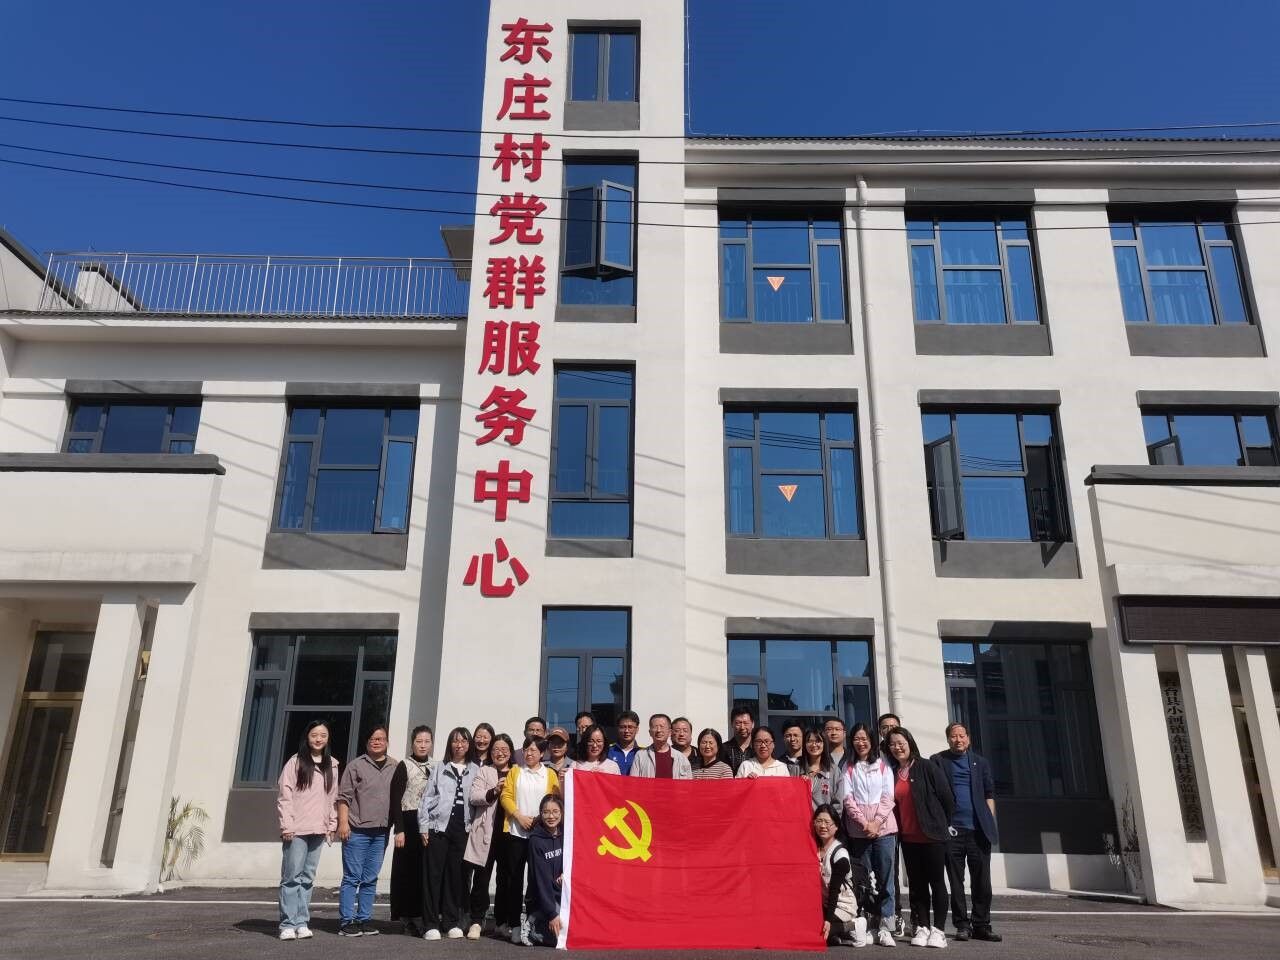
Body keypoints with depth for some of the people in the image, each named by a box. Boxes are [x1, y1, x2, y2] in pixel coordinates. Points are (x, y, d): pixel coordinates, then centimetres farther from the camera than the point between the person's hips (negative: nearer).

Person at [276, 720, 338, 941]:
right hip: (297, 830, -4)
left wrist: (332, 825, 10)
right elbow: (284, 795, -6)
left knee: (308, 878, 7)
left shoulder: (332, 765, 12)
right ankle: (288, 924, 3)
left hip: (318, 830, 4)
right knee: (292, 876, -3)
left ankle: (302, 923, 12)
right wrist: (286, 825, -11)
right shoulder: (296, 762, -2)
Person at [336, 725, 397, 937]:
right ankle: (346, 921, 6)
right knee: (352, 877, -1)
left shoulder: (395, 767, 10)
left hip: (381, 832, 4)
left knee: (370, 879, 11)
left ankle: (364, 919, 18)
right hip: (357, 830, -4)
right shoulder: (356, 766, -1)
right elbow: (344, 797, -3)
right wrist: (343, 822, -11)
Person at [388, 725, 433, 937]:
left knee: (427, 871, 1)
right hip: (410, 823, -4)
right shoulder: (404, 766, -1)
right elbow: (395, 799, -6)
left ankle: (422, 918, 10)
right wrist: (398, 830, -12)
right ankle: (409, 919, 7)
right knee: (408, 872, -1)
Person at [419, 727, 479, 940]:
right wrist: (424, 827, -2)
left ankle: (452, 922, 16)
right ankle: (431, 924, 5)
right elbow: (427, 798, 4)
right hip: (439, 826, -1)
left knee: (455, 874, 5)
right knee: (434, 874, -1)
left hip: (462, 828, 1)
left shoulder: (476, 770, 9)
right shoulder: (439, 768, 7)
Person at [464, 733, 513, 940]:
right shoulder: (483, 772, 9)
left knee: (506, 877, 7)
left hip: (509, 831, 2)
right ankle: (476, 921, 9)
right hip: (487, 831, -1)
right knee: (481, 876, 0)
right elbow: (474, 797, -4)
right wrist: (493, 792, -19)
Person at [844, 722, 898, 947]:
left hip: (883, 826, 0)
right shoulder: (848, 768, 9)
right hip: (858, 829, 0)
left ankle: (885, 928, -4)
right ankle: (871, 925, 8)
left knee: (886, 878, -5)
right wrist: (864, 822, -11)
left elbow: (888, 797, 2)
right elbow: (848, 799, 1)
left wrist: (876, 822, -10)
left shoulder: (883, 766, 10)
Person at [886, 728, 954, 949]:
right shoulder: (892, 773, 6)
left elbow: (946, 796, -6)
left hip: (932, 835, -5)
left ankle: (938, 929, 7)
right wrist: (897, 829, 8)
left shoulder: (927, 766, -7)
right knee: (916, 884, 8)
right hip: (908, 838, 5)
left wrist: (945, 824, 0)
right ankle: (922, 927, 15)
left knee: (936, 882, 2)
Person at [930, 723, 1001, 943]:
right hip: (951, 829, -1)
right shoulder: (938, 761, 6)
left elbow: (989, 794, 14)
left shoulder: (980, 762, 14)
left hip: (978, 829, 2)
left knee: (982, 881, 2)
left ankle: (982, 925, 12)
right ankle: (962, 925, 13)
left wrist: (990, 822, 4)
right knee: (956, 880, 4)